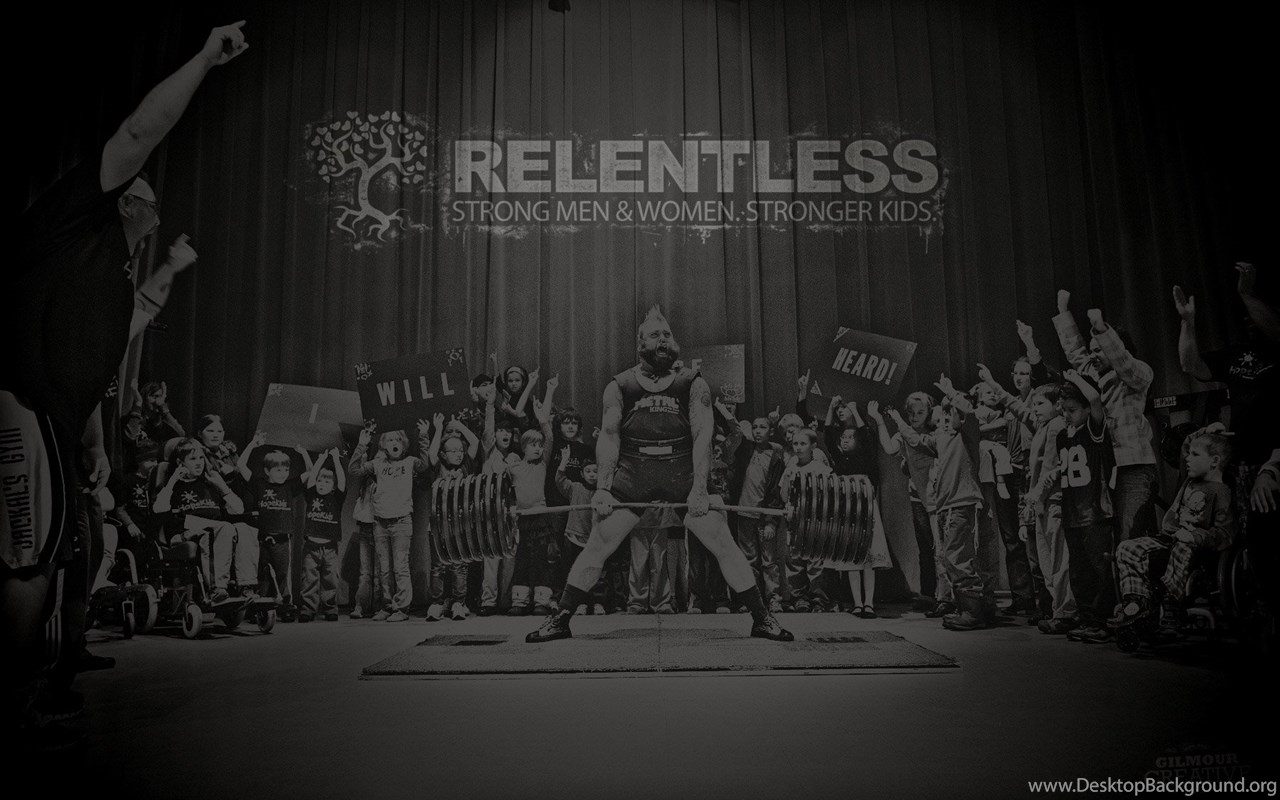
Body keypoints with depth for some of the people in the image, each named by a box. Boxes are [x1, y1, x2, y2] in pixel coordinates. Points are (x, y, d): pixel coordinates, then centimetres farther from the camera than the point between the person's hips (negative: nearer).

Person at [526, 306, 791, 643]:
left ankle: (762, 619, 9)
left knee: (725, 545, -4)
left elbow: (702, 436, -8)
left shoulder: (693, 384, 1)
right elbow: (609, 436, -5)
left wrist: (699, 488, -19)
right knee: (596, 547, -4)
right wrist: (603, 487, -18)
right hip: (633, 476, 0)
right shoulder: (619, 386, 3)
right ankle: (559, 620, 8)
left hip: (683, 475, 0)